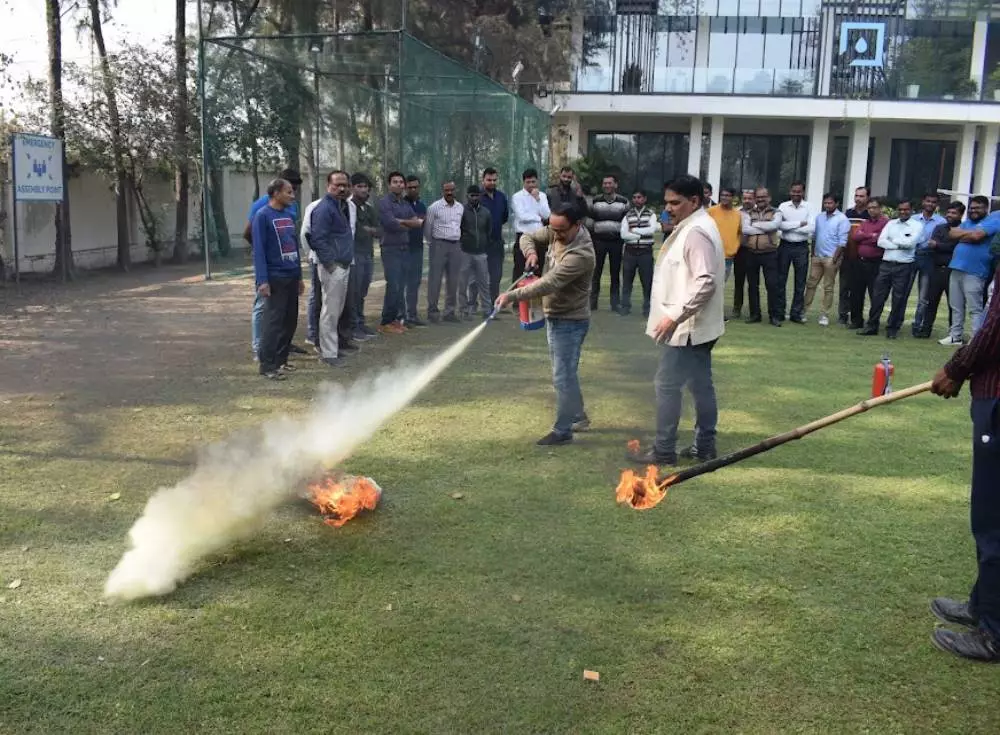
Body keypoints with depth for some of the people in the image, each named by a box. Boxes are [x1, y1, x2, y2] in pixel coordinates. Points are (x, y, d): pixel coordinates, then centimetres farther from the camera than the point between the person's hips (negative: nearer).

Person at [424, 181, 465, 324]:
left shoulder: (460, 207, 10)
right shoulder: (434, 207, -5)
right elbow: (427, 228, 0)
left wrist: (458, 239, 13)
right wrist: (434, 243, 6)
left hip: (456, 246, 5)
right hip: (439, 245, -5)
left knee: (453, 281, 7)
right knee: (435, 279, -5)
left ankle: (450, 312, 15)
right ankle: (432, 312, 0)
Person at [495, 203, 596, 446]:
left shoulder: (581, 254, -28)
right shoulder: (555, 233, -2)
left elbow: (548, 283, -33)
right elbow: (528, 238, 10)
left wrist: (512, 296, -32)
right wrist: (531, 252, -14)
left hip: (570, 321, -9)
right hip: (555, 316, 9)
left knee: (563, 376, -4)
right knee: (566, 372, 20)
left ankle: (562, 431, 5)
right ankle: (578, 418, 34)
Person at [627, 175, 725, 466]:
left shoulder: (696, 233, -19)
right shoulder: (694, 227, 14)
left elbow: (706, 283, -28)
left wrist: (674, 315, -26)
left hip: (687, 326, -10)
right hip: (697, 325, 10)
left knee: (667, 385, -4)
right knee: (701, 385, 14)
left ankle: (663, 451, 4)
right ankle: (705, 445, 21)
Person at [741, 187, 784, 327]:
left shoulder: (776, 213, 5)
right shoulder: (748, 213, 8)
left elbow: (774, 225, -17)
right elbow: (745, 229, -9)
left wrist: (755, 224, -8)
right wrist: (765, 229, -11)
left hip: (769, 254, -2)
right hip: (752, 254, 2)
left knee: (772, 285, -4)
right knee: (752, 285, 8)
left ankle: (774, 315, 3)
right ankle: (754, 314, 17)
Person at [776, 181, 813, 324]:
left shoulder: (808, 207, 0)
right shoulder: (783, 206, 1)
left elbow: (810, 229, -11)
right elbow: (780, 225, -13)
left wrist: (789, 226, -11)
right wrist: (799, 224, -13)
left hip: (801, 247, 0)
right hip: (785, 246, 0)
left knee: (800, 282, 5)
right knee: (781, 280, 5)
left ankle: (796, 313, 12)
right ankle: (779, 311, 12)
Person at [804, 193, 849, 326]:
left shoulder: (842, 219, -7)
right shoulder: (819, 217, 10)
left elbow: (842, 241, -11)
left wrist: (835, 258, -15)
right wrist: (812, 253, 8)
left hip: (831, 258, -5)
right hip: (817, 256, 5)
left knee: (828, 287, 2)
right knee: (811, 284, 6)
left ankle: (824, 315, 8)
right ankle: (803, 310, 10)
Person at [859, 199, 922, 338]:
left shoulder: (917, 225, 1)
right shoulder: (891, 223, 12)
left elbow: (910, 242, -15)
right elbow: (881, 241, 0)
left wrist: (893, 241, -2)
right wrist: (900, 245, -9)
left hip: (904, 267, -4)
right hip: (886, 264, 4)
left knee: (899, 299, 2)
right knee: (878, 296, 4)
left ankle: (893, 328, 11)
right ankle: (872, 326, 12)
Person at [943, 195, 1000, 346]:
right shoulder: (967, 222, 22)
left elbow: (976, 235, -17)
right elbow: (953, 234, 8)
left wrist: (963, 234, 1)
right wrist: (969, 234, -6)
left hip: (974, 272, -8)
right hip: (956, 269, 8)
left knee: (975, 309, -6)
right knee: (956, 307, 13)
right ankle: (956, 336, 22)